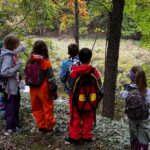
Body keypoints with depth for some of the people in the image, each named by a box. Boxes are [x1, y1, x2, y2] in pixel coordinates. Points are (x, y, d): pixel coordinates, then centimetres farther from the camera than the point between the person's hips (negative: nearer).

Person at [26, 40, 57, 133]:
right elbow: (51, 78, -14)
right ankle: (49, 126, 19)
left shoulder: (30, 61, -1)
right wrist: (54, 90, -7)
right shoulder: (46, 62, -15)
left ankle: (41, 126, 24)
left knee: (37, 108, 16)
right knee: (48, 107, 10)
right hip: (44, 90, -5)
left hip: (33, 89, 5)